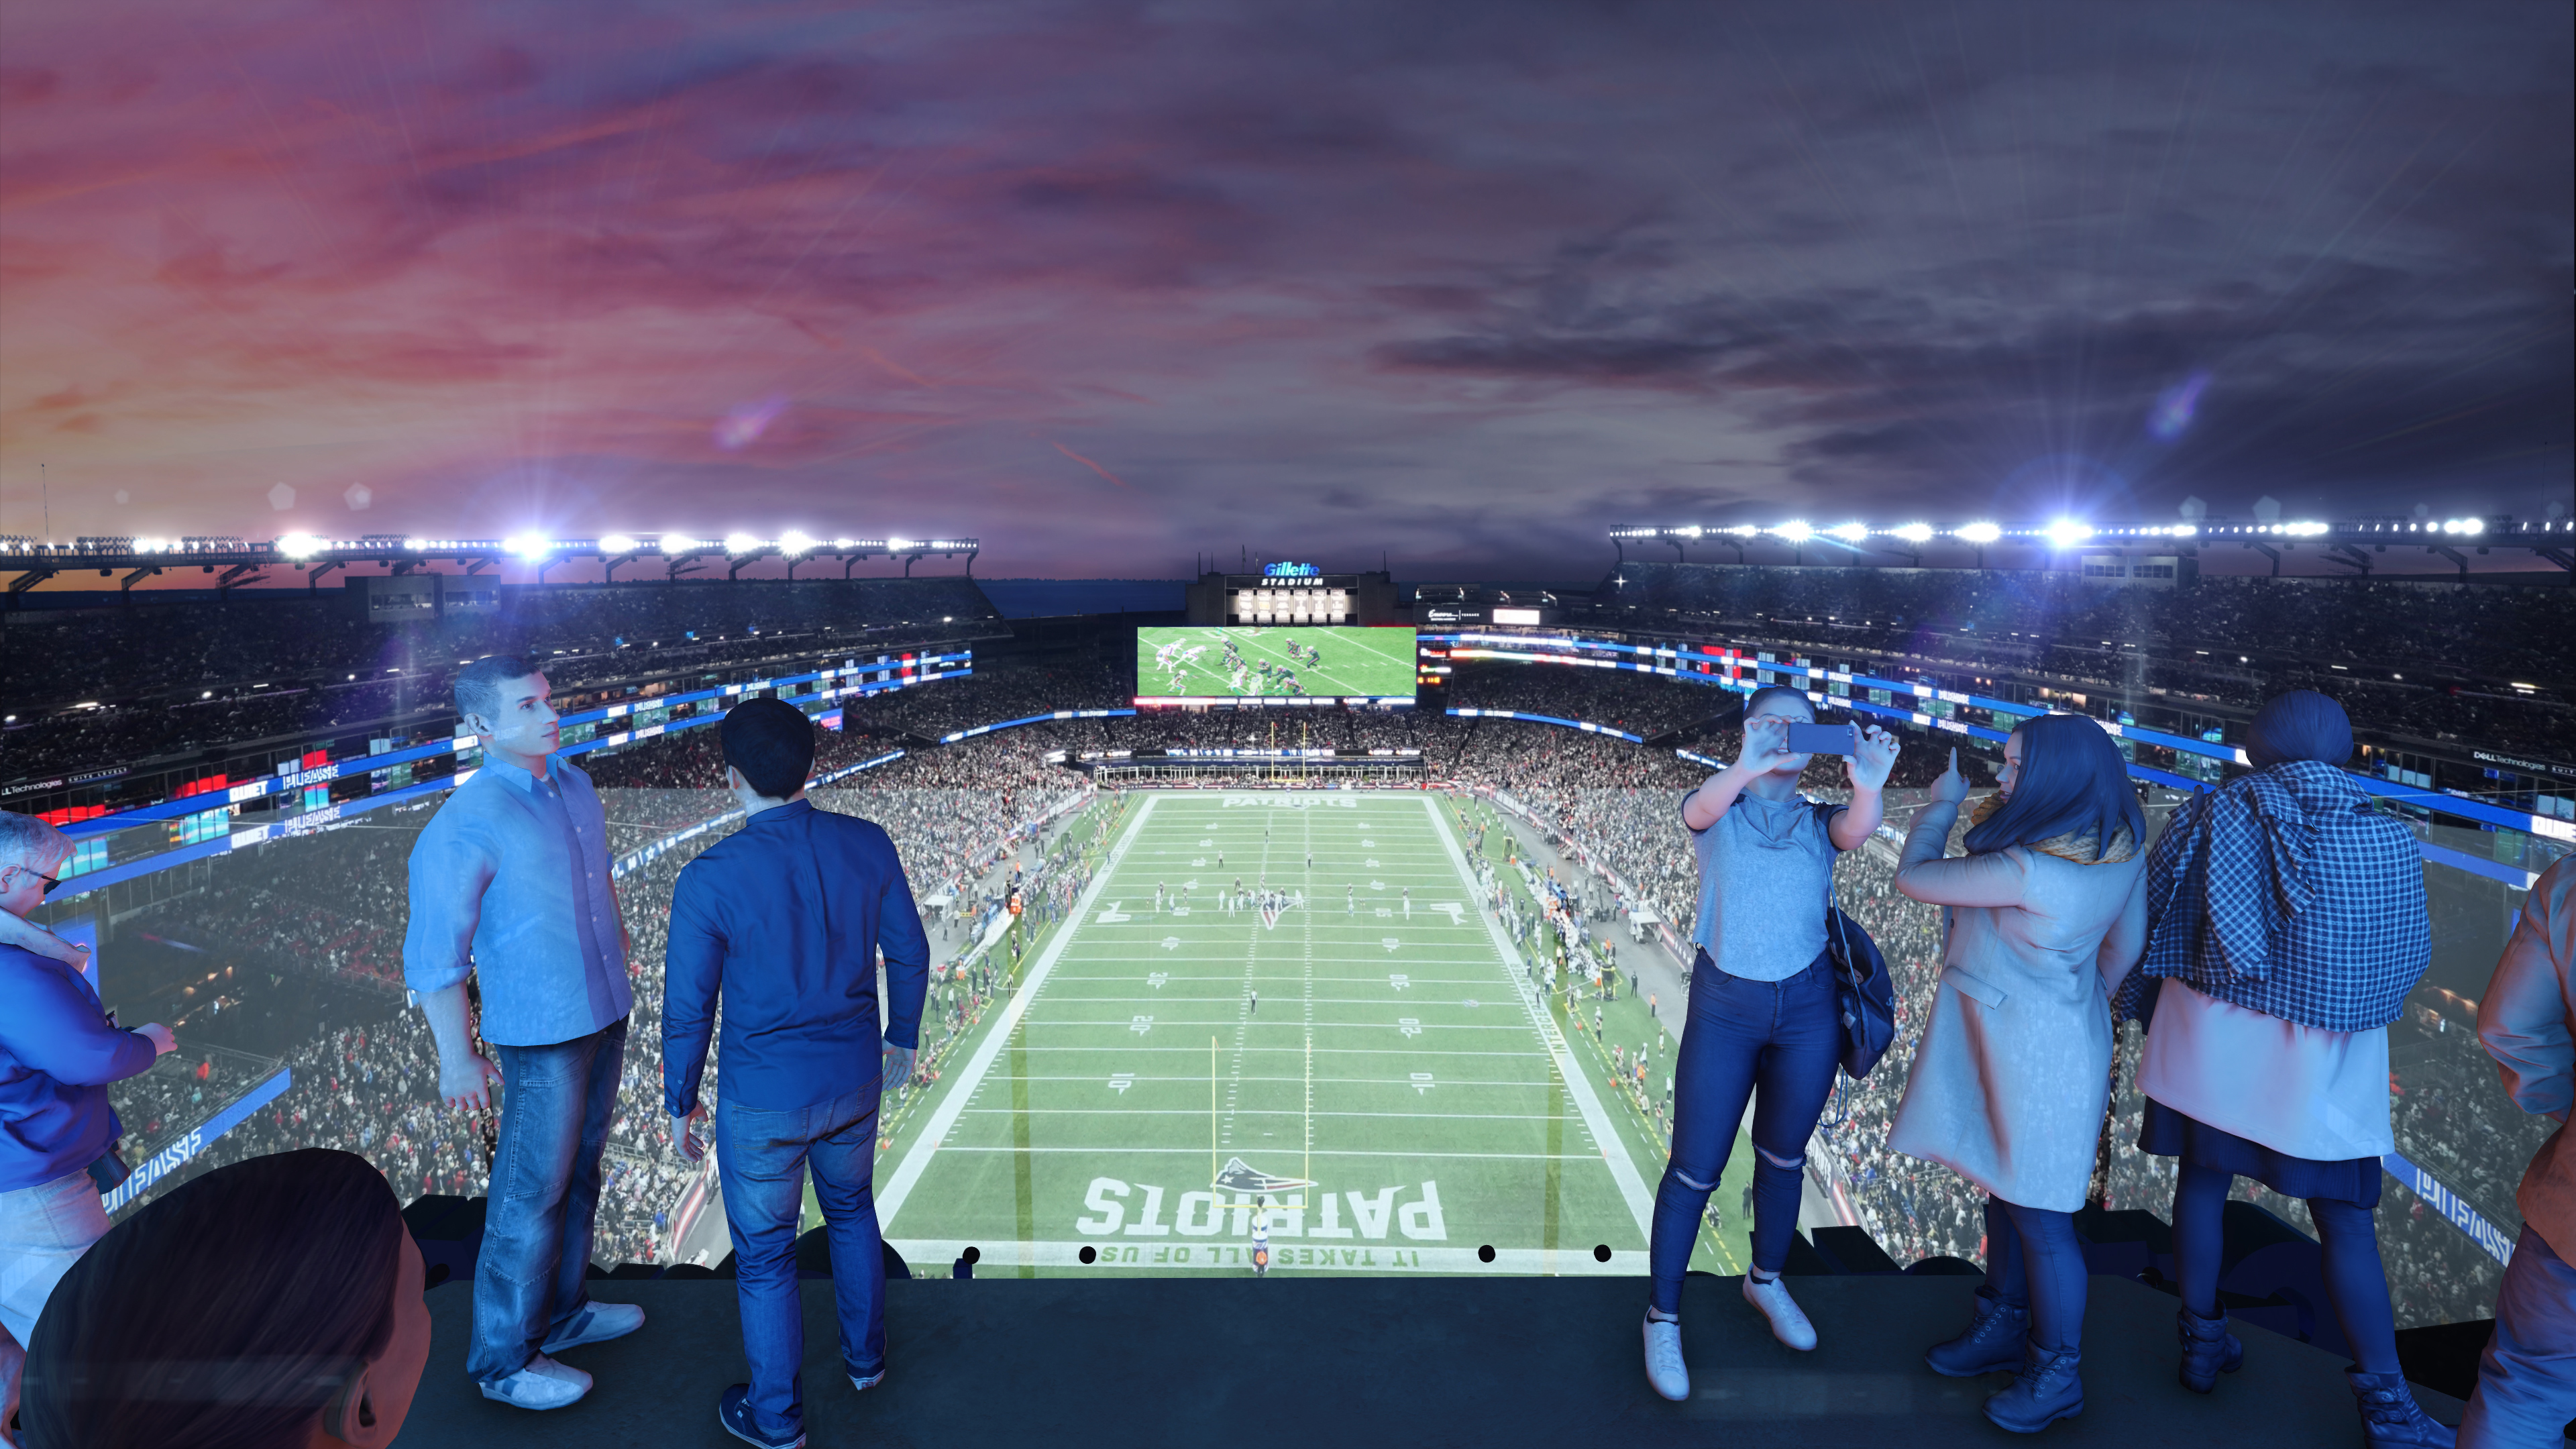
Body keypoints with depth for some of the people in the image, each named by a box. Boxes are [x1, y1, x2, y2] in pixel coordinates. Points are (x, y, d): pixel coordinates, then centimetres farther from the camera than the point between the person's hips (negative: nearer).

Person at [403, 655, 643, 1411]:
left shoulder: (574, 784, 2)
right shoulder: (464, 825, -21)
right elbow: (433, 954, -16)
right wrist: (458, 1059, -12)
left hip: (605, 1014, 7)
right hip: (542, 1034, -7)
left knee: (579, 1166, 20)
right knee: (533, 1192, 5)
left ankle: (560, 1311, 38)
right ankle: (506, 1358, 24)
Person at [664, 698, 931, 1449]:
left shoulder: (710, 879, -22)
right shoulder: (868, 845, -12)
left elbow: (687, 1008, -13)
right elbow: (909, 952, -1)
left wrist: (680, 1103, 4)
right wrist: (902, 1036, 16)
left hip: (762, 1101, -4)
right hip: (855, 1080, 4)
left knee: (764, 1255, 18)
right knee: (851, 1208, 30)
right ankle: (865, 1356, 48)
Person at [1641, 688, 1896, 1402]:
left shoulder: (1820, 821, 3)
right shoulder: (1717, 811, -2)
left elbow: (1859, 829, -21)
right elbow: (1701, 808, -27)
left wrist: (1867, 786, -45)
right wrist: (1747, 769, -50)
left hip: (1808, 1006, 3)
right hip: (1724, 1005, -2)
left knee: (1783, 1156, 18)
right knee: (1695, 1169, 1)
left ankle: (1766, 1281, 42)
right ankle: (1662, 1317, 18)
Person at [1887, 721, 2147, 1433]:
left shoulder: (2025, 872, -32)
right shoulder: (2117, 848, -5)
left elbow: (1912, 877, -20)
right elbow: (2127, 946, 7)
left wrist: (1943, 801, -6)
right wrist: (2085, 1003, 19)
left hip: (2035, 1060, -9)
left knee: (2039, 1217, 9)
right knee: (2004, 1190, 23)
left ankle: (2058, 1374, 29)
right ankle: (2004, 1328, 42)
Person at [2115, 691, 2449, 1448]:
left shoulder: (2212, 817, -9)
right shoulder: (2390, 843, -10)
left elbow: (2151, 923, -3)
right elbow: (2407, 959, 2)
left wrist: (2144, 1011, 11)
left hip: (2211, 1041, 1)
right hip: (2320, 1068, -1)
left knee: (2202, 1181, 15)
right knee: (2345, 1220, 9)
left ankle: (2202, 1341, 30)